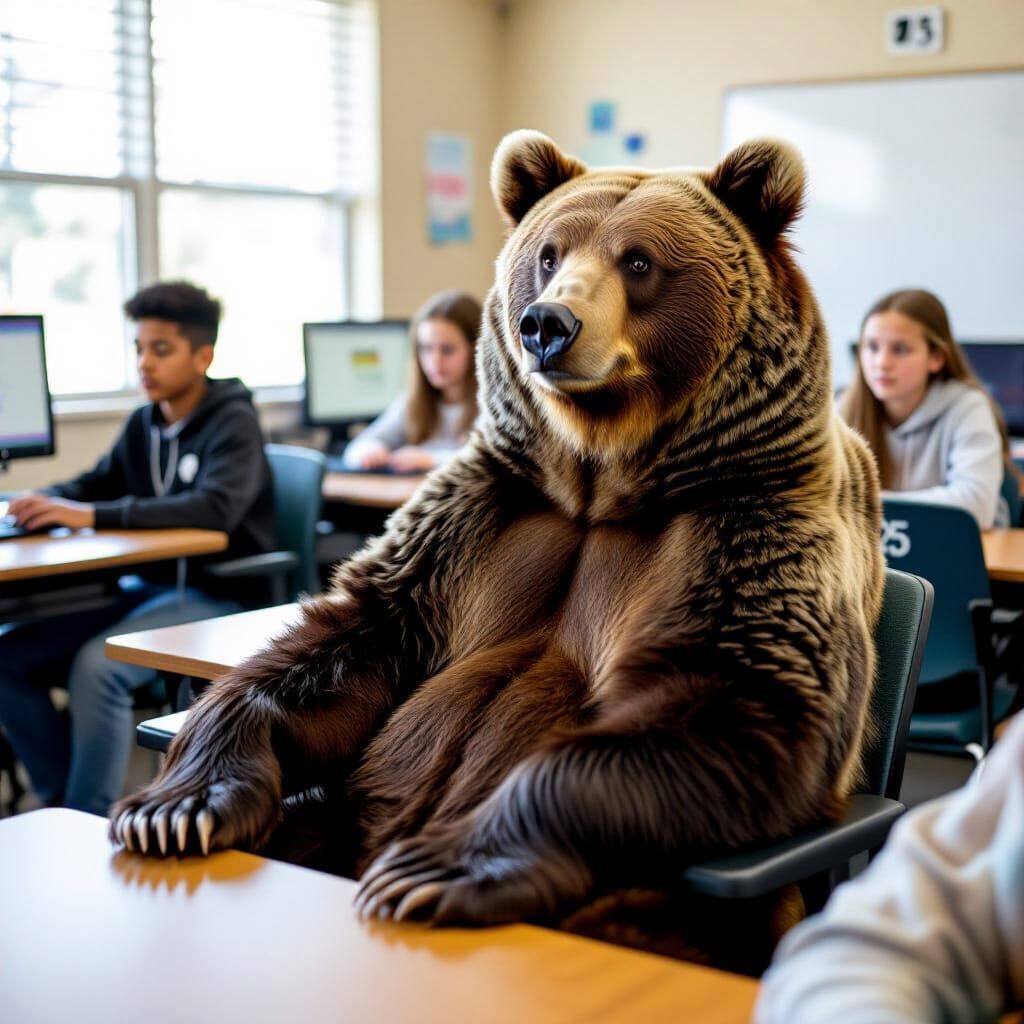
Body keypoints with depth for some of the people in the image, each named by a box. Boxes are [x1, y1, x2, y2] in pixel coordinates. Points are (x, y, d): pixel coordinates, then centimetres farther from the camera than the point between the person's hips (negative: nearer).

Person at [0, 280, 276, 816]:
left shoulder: (232, 423, -11)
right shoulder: (144, 423, 10)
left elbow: (216, 507, -28)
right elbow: (97, 483, 20)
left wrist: (92, 516, -34)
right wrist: (44, 501, -6)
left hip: (218, 596, -7)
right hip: (146, 587, 8)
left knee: (96, 666, -31)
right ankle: (62, 802, 3)